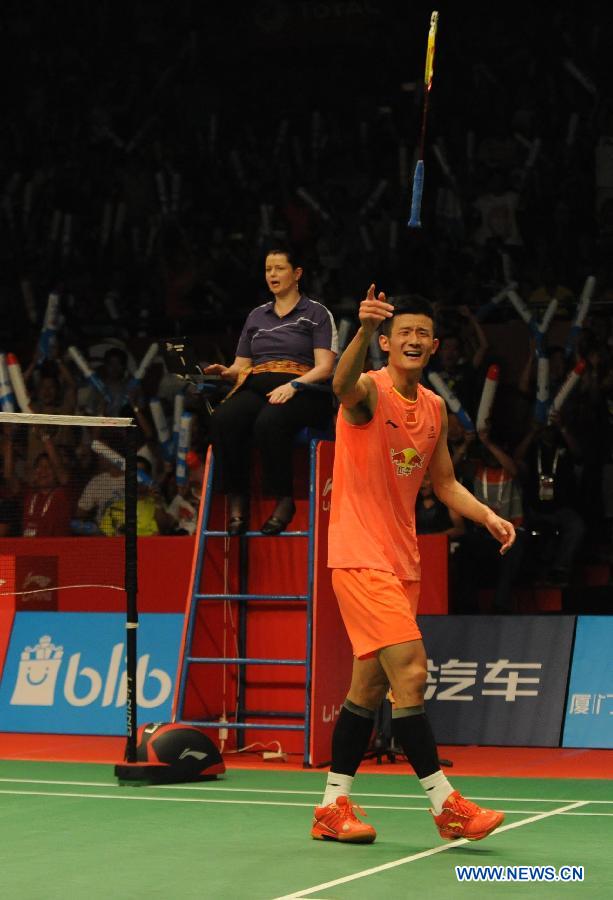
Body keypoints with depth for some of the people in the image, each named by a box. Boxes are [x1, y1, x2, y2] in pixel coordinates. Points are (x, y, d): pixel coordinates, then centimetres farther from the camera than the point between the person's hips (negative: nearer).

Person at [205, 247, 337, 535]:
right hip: (255, 387, 4)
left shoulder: (317, 313, 9)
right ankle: (237, 501, -26)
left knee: (269, 422, -40)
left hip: (301, 391, -4)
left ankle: (284, 500, -29)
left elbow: (324, 367, -1)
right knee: (222, 420, -31)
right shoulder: (256, 316, 25)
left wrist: (292, 385, -19)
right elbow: (241, 365, 22)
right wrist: (226, 372, -2)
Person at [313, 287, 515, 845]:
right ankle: (446, 805, -10)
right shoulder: (370, 391, -11)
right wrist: (363, 330, -55)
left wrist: (489, 517, 1)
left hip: (402, 561, 8)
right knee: (410, 673, -15)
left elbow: (444, 483, 18)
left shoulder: (435, 409, 11)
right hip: (360, 557, -8)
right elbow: (344, 385, -36)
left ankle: (333, 808, 18)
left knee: (370, 684, 10)